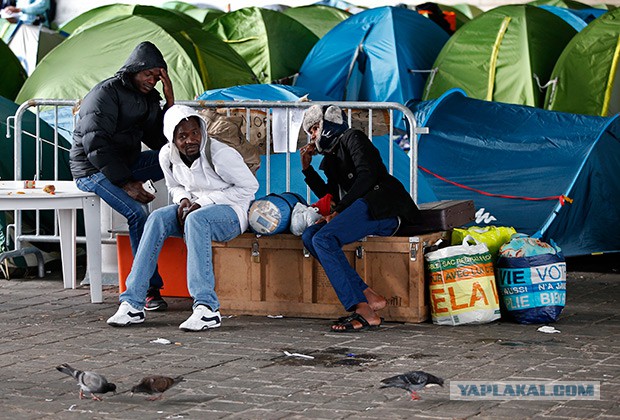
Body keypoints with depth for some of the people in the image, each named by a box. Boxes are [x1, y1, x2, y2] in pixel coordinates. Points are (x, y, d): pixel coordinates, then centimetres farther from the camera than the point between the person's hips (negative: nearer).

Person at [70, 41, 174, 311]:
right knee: (137, 212, -30)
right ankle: (150, 288, -28)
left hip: (127, 164, 8)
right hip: (93, 170, -8)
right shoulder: (106, 94, -15)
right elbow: (95, 146, -23)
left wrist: (169, 102, -7)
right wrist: (126, 184, -27)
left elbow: (159, 141, 4)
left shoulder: (147, 97, 9)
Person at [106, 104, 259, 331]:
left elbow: (249, 186, -14)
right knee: (158, 218, -22)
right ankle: (132, 302, -26)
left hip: (231, 211, -6)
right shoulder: (167, 156, -3)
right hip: (196, 207, 6)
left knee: (195, 220, -37)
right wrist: (183, 200, -9)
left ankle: (207, 308, -43)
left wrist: (204, 201, -19)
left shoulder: (220, 154, -21)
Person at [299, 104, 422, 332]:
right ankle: (369, 297, -21)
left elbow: (367, 175, -9)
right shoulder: (333, 157, 32)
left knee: (324, 239, -26)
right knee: (309, 236, -10)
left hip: (381, 207, -9)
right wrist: (307, 169, 30)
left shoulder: (352, 138, 6)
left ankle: (363, 312, -34)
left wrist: (338, 210, -11)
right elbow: (329, 195, 37)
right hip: (360, 210, 9)